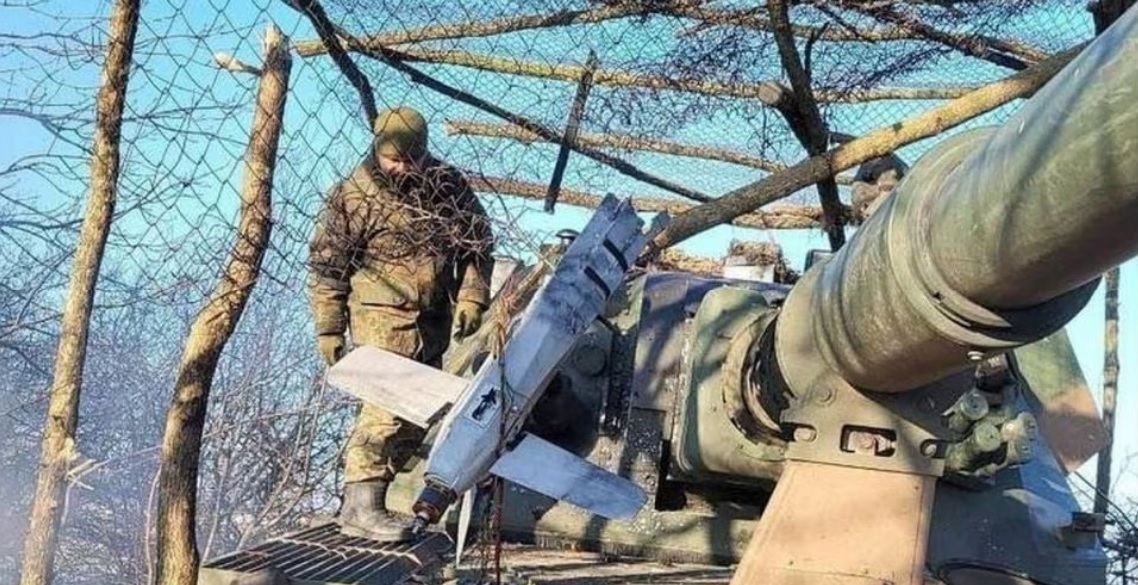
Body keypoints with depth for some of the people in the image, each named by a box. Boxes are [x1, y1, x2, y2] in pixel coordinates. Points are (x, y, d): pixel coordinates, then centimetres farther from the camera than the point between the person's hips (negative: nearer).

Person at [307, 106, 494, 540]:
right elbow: (327, 265, -4)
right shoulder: (355, 196, -8)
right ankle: (360, 504, -12)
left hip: (434, 320, 6)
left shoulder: (446, 185, 3)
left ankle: (372, 494, 24)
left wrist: (471, 296, -1)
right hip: (383, 317, -6)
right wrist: (329, 328, -6)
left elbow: (477, 240, 11)